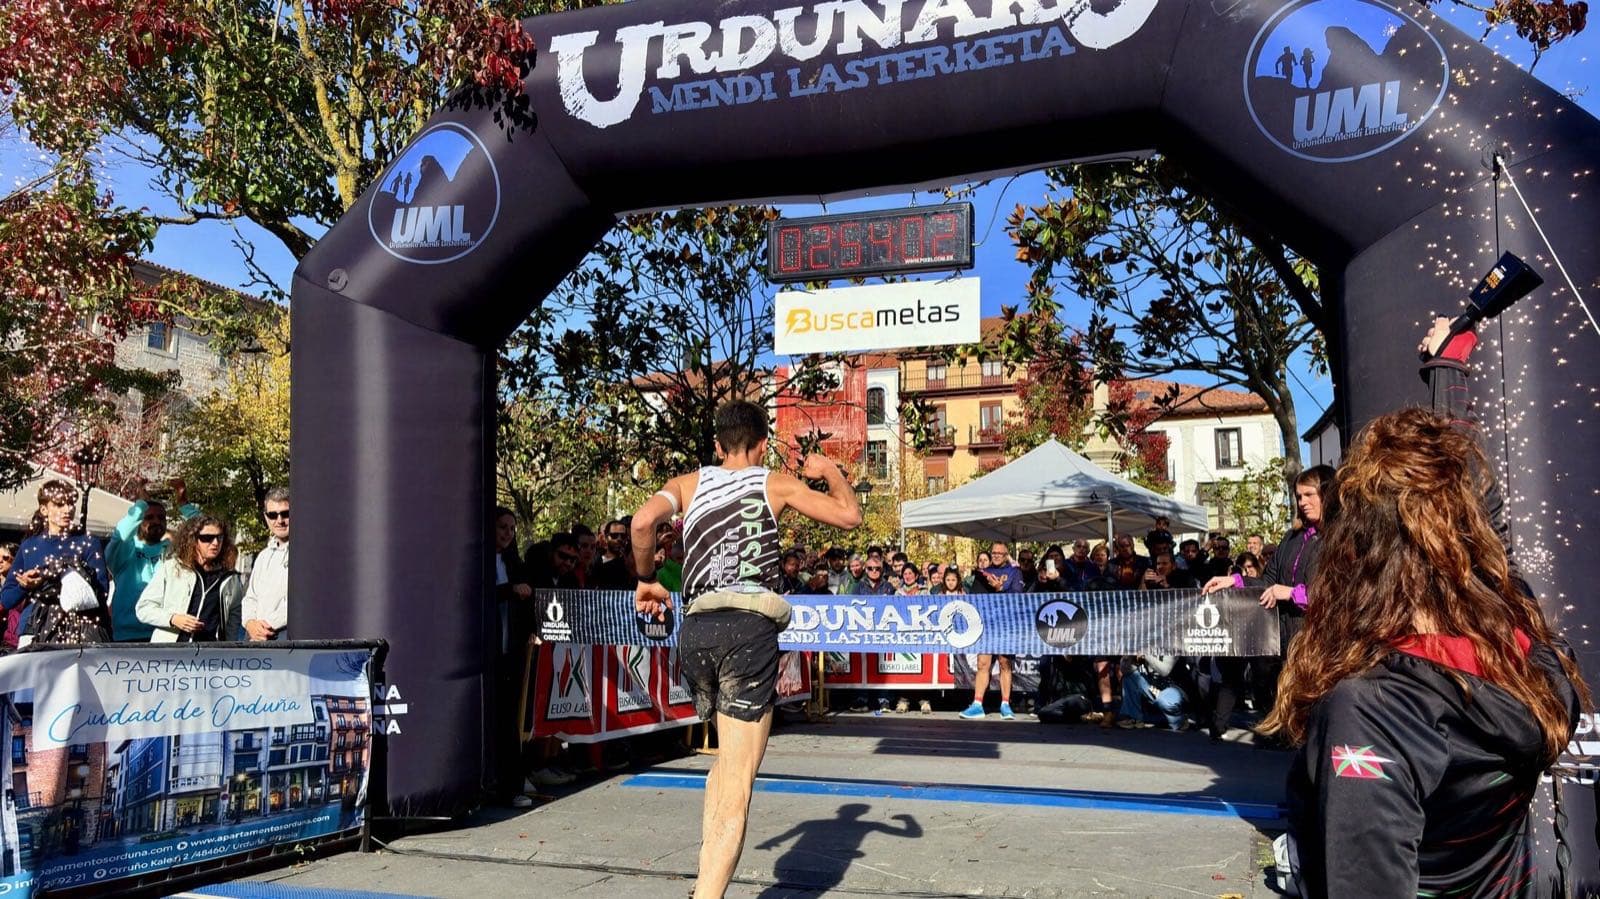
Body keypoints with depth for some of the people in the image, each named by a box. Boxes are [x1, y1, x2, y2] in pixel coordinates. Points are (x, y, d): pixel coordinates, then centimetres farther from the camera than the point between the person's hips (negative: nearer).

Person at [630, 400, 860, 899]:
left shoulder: (688, 483, 16)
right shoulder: (775, 483, 10)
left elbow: (643, 521, -4)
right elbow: (849, 516, 10)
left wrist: (645, 580, 11)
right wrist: (831, 471, 27)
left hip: (696, 629, 4)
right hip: (749, 628, -4)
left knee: (726, 759, 26)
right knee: (736, 785, -4)